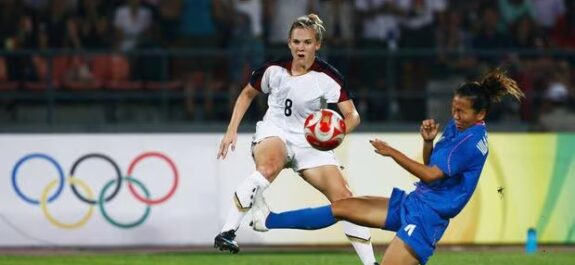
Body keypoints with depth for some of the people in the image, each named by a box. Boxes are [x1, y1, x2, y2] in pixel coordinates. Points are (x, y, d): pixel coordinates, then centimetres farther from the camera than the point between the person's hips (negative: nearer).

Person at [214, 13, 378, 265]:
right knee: (269, 167, -38)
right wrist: (231, 130, 3)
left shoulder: (327, 77, -13)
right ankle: (227, 232, -38)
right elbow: (247, 94, 10)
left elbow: (352, 115, -17)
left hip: (311, 142, 2)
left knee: (344, 197, -10)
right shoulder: (274, 70, -8)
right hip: (274, 133, -2)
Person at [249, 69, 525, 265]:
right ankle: (269, 220, 18)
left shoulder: (472, 141, -19)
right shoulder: (456, 127, 9)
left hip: (427, 213, -10)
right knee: (343, 206, 9)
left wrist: (392, 153, -17)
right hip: (413, 202, 10)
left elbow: (431, 175, -20)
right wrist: (428, 141, -2)